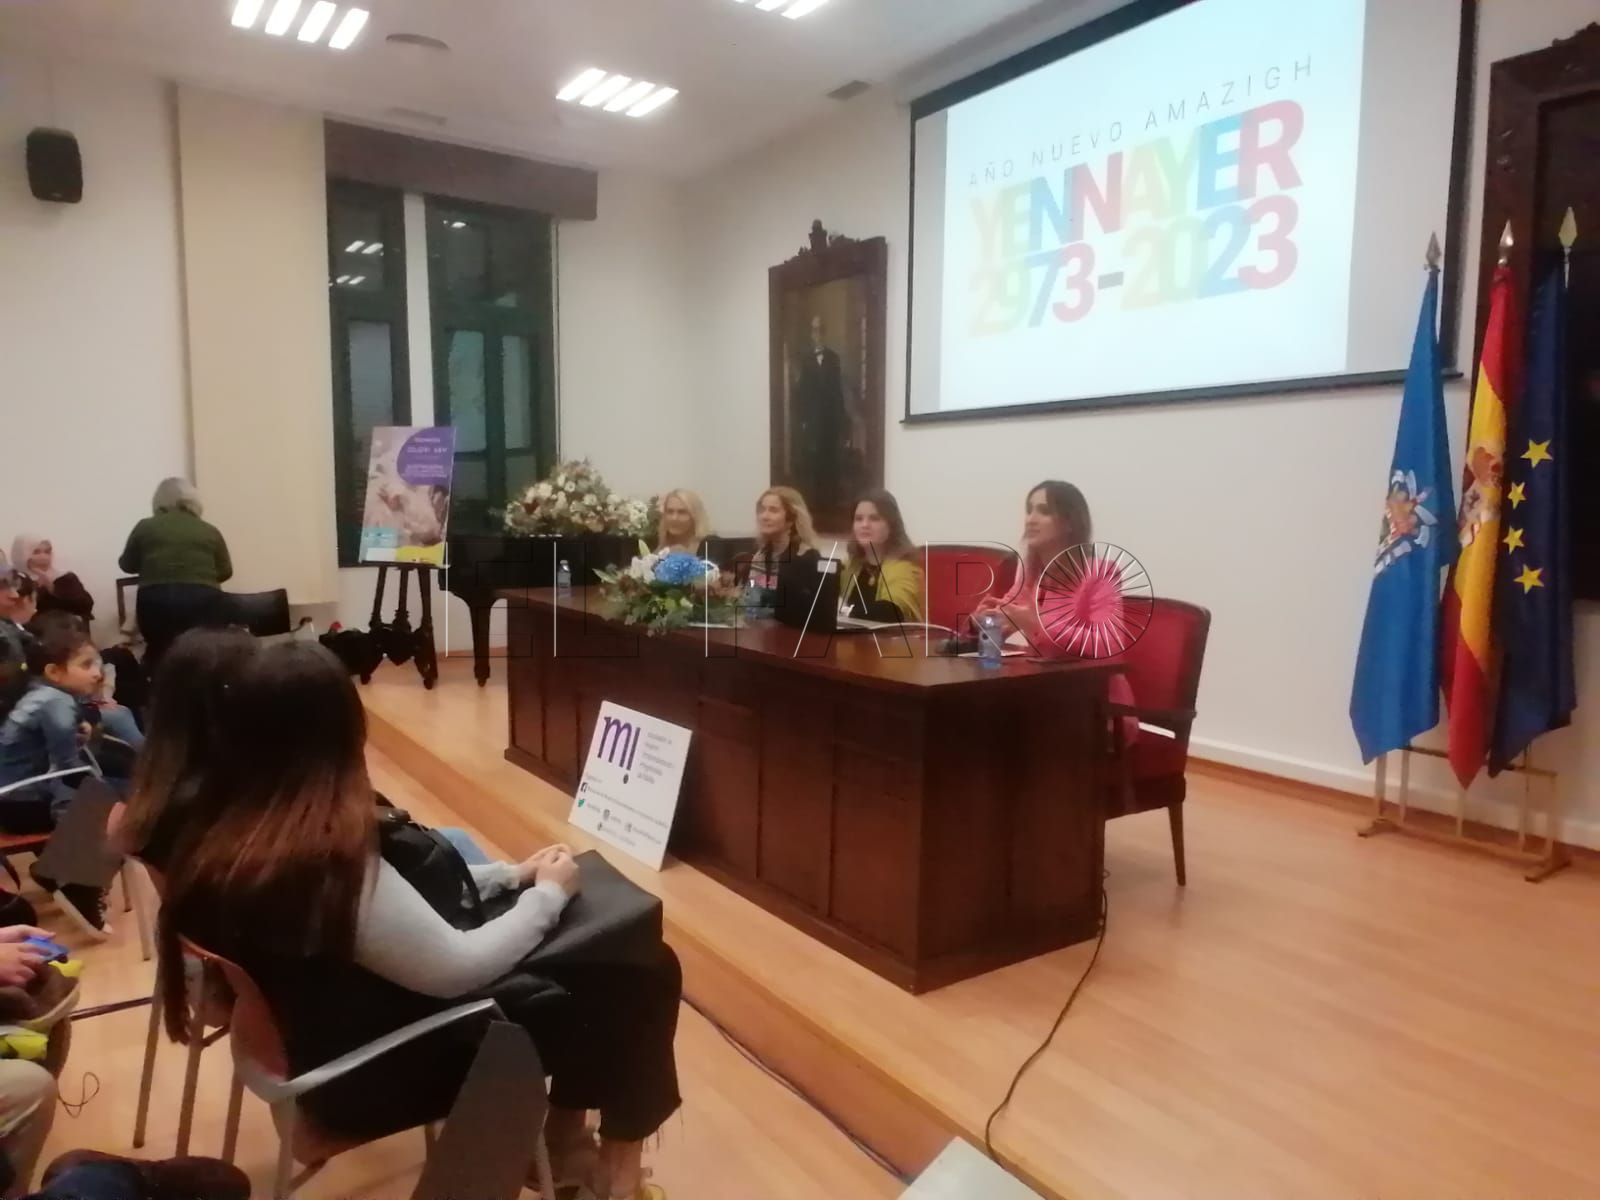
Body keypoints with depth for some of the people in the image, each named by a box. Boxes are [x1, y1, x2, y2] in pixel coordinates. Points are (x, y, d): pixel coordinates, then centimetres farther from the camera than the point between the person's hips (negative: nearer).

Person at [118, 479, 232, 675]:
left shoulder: (145, 527, 10)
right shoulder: (209, 531, 11)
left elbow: (128, 565, 18)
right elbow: (225, 571, 14)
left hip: (156, 602, 0)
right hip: (202, 601, 0)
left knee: (159, 656, 16)